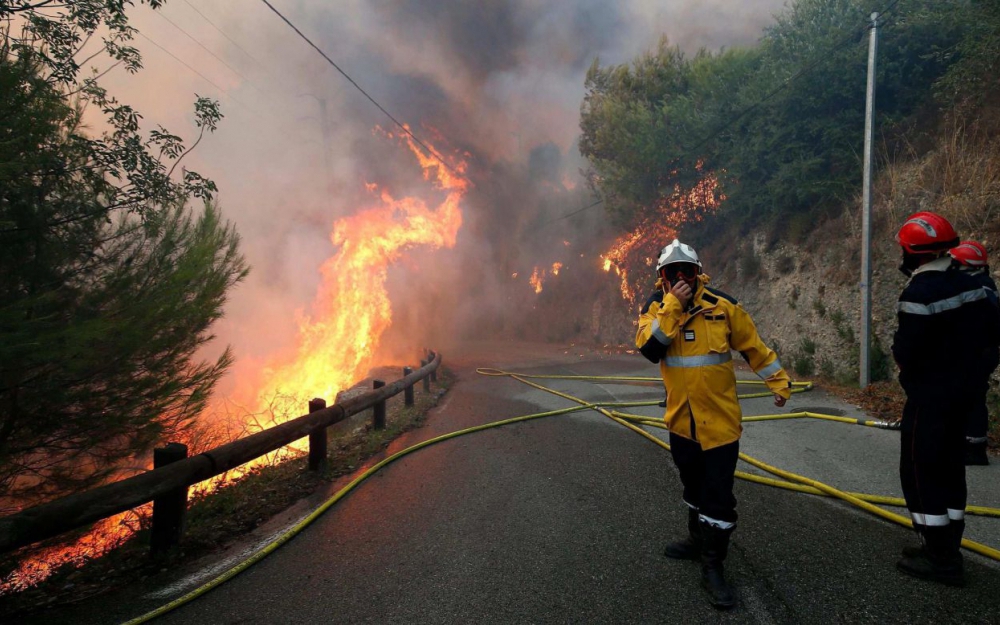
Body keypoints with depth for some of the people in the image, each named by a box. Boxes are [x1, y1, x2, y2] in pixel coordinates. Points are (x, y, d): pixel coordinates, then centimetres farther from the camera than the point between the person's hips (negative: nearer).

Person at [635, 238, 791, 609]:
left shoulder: (723, 306, -6)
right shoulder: (656, 310, -1)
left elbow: (753, 346, 3)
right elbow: (649, 349, -19)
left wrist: (778, 381, 3)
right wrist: (672, 306, -22)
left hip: (719, 419, -3)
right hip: (681, 419, 3)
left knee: (718, 496, -2)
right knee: (694, 487, 22)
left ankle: (712, 566, 12)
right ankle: (698, 539, 43)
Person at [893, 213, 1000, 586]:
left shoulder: (918, 295, -23)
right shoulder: (970, 285, 3)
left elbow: (906, 355, -22)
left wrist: (898, 346, 0)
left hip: (929, 398, -9)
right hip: (962, 392, 9)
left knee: (921, 473, 1)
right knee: (949, 469, 17)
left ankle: (941, 560, 7)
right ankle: (946, 549, 27)